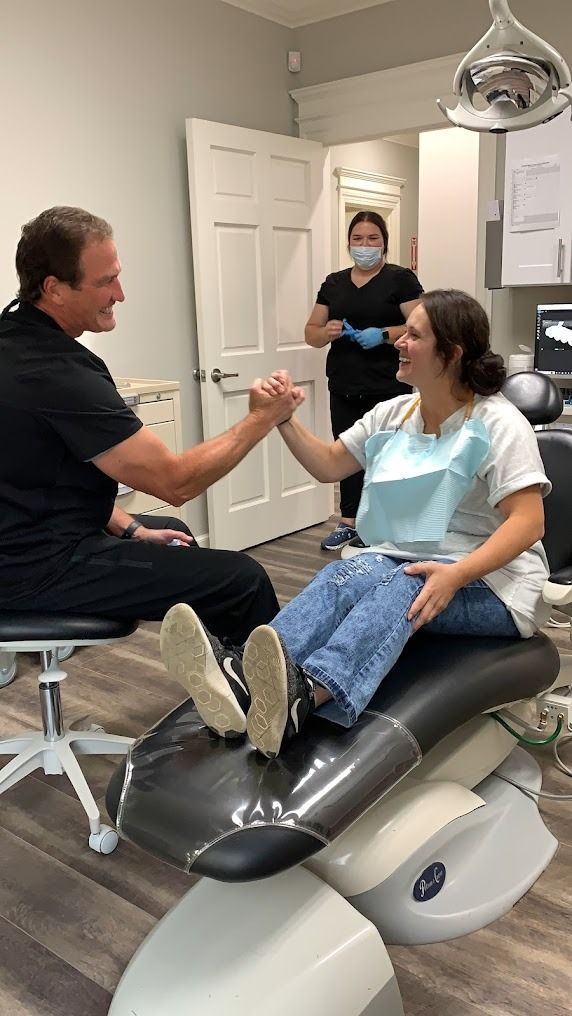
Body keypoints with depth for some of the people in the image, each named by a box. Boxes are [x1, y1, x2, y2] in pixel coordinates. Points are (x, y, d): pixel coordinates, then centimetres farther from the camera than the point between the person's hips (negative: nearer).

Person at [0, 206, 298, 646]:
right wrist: (262, 419, -12)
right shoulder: (55, 373, -27)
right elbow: (175, 480, -24)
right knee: (243, 580, -12)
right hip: (40, 568, -11)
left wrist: (129, 527, 8)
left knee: (173, 532, 29)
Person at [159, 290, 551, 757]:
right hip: (402, 563, 5)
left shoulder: (498, 423, -7)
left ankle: (301, 697, -64)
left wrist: (455, 575, -33)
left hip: (488, 580, -5)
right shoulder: (393, 414, 13)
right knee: (342, 575, -29)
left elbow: (528, 521, -17)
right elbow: (328, 465, 19)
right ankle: (241, 681, -56)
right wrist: (284, 419, 1)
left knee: (398, 587, -37)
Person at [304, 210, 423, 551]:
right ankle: (349, 522, 21)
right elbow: (311, 333, 14)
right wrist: (327, 332, -8)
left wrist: (384, 334, -21)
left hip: (388, 390, -4)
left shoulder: (401, 279, 0)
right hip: (344, 390, 5)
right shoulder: (333, 283, 14)